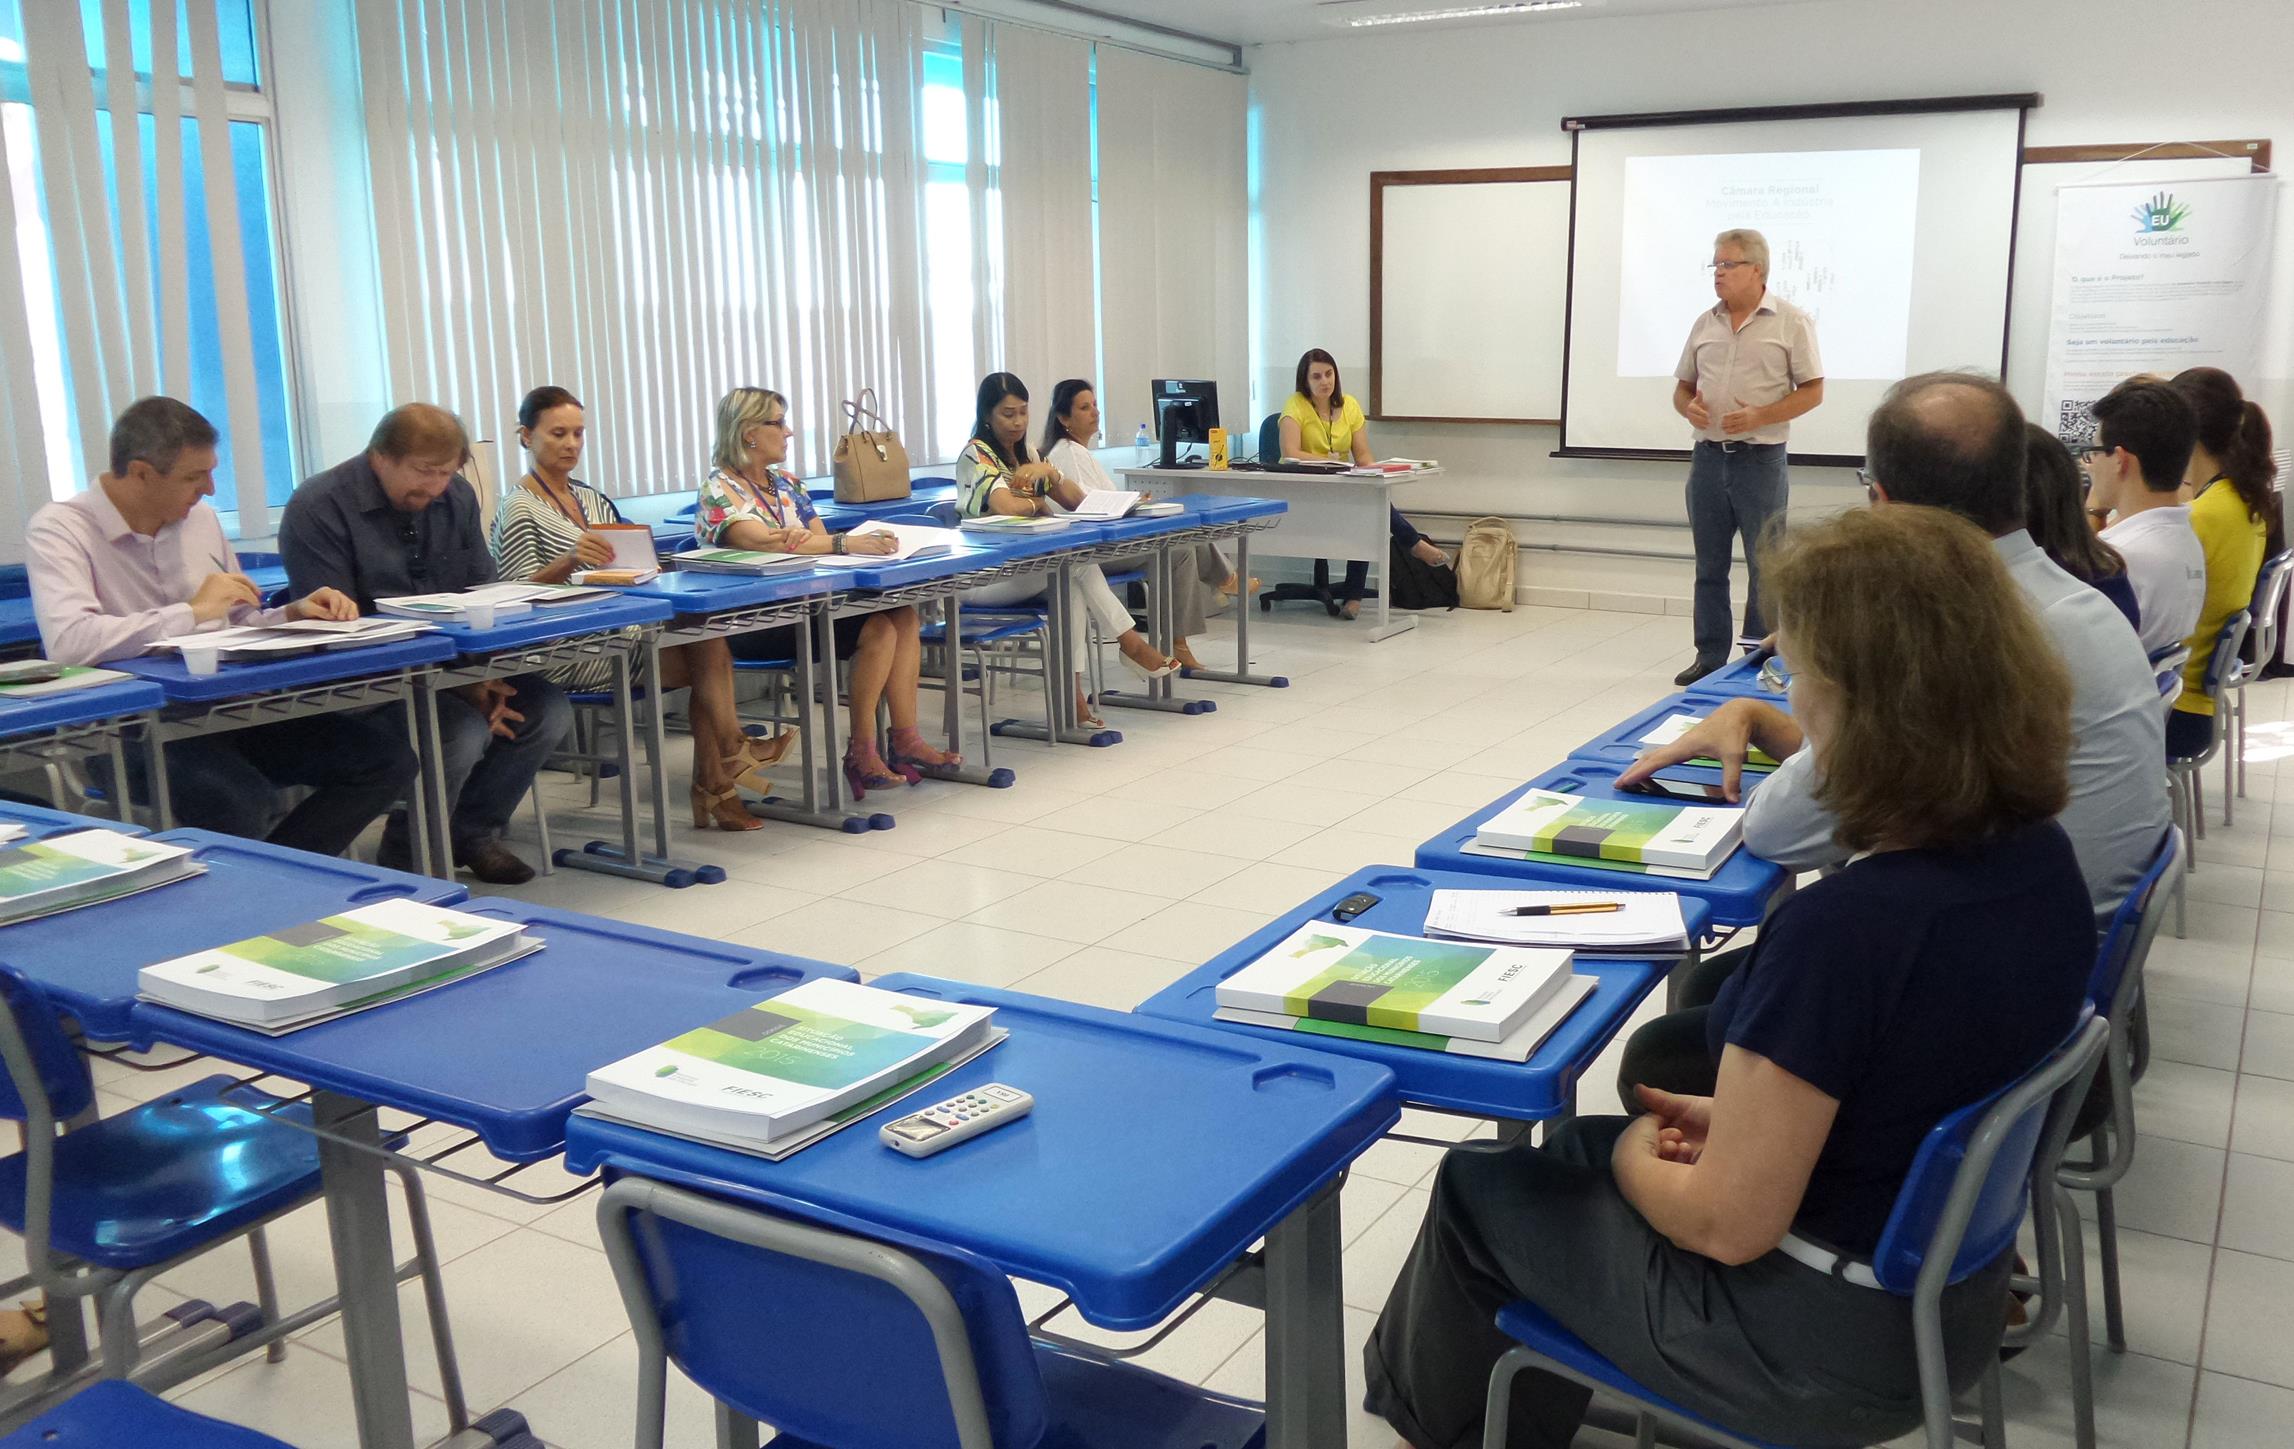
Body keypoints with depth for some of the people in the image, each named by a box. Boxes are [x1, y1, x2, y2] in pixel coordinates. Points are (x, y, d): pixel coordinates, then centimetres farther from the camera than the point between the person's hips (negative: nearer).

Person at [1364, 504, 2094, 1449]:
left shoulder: (1844, 926, -34)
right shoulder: (2040, 859, -8)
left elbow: (1726, 1224, -25)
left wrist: (1635, 1158, -5)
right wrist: (1750, 1118, 8)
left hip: (1821, 1342, -7)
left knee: (1478, 1189, 15)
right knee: (1585, 1146, 25)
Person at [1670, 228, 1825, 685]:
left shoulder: (1791, 322, -2)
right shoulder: (1706, 323, 11)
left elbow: (1812, 391, -4)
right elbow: (1682, 386, 17)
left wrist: (1760, 416, -17)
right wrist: (1688, 407, -6)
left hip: (1760, 459, -4)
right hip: (1708, 456, 5)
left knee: (1765, 566, 0)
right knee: (1710, 566, 9)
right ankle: (1710, 657, 17)